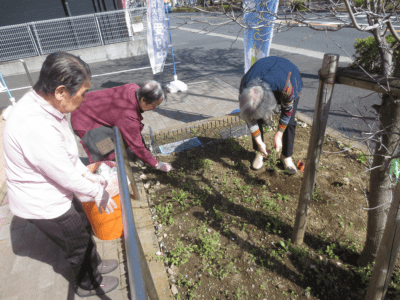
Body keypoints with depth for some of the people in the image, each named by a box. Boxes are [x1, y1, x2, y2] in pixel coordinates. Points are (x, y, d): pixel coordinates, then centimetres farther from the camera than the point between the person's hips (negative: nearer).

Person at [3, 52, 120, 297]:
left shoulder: (41, 104, -8)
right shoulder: (37, 127, -38)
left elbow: (65, 151, 5)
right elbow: (66, 177, -28)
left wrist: (88, 173, 1)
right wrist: (99, 191, -13)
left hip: (56, 192, 8)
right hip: (43, 205, -8)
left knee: (84, 229, 26)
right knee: (79, 244, 16)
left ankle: (95, 265, 54)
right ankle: (89, 284, 45)